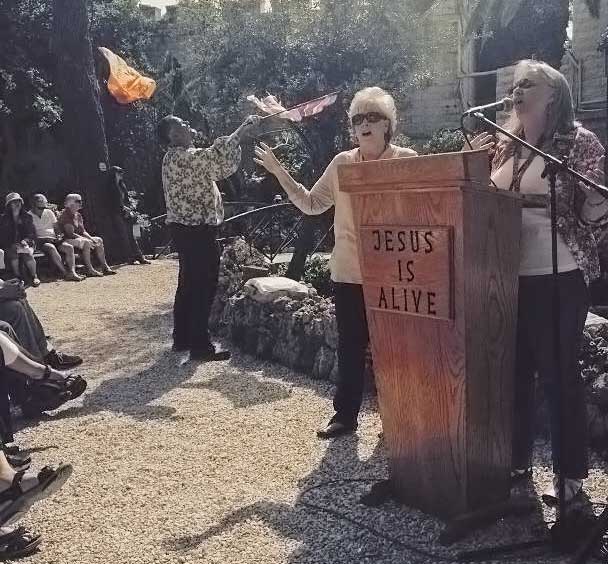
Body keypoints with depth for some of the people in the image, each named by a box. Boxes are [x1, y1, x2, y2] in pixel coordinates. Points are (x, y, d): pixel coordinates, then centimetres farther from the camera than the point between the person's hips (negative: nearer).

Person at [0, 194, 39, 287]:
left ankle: (34, 276, -16)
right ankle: (18, 277, -23)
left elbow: (32, 234, 8)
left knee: (27, 253, -34)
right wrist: (12, 245, -14)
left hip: (25, 244, 0)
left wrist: (25, 240, -12)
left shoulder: (27, 217, 12)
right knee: (13, 253, -35)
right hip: (10, 246, 0)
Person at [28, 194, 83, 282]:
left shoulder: (49, 212, 17)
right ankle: (65, 274, -41)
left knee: (69, 247, -20)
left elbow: (56, 227, 18)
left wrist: (58, 237, -2)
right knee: (51, 248, -36)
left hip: (53, 239, 5)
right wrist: (41, 239, -17)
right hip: (39, 241, -5)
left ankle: (72, 271, -36)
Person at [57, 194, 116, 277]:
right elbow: (70, 233, -20)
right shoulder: (65, 215, -13)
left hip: (79, 238, 10)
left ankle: (105, 268, -8)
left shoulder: (78, 215, 15)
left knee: (99, 240, -1)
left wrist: (91, 238, -4)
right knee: (86, 242, -34)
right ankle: (90, 270, -35)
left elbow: (83, 231, 15)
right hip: (67, 240, -10)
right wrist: (85, 239, -22)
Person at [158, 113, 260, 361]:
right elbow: (219, 159, -25)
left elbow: (212, 161, 19)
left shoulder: (177, 156, 17)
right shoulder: (184, 157, -16)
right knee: (204, 287, -6)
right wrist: (243, 129, -17)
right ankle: (200, 346, -1)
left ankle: (182, 338, 25)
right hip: (197, 231, -11)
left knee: (188, 284, 16)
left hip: (186, 229, 11)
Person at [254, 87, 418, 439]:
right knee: (350, 344, 11)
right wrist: (280, 173, 2)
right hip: (349, 272, 3)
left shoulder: (407, 160, -3)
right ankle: (345, 415, 24)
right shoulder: (342, 163, 5)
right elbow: (312, 204, 9)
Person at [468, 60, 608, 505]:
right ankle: (516, 461, 28)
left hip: (557, 280, -5)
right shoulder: (504, 146, 11)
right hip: (506, 278, 5)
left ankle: (571, 473, 16)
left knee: (559, 375, 2)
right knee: (514, 372, 12)